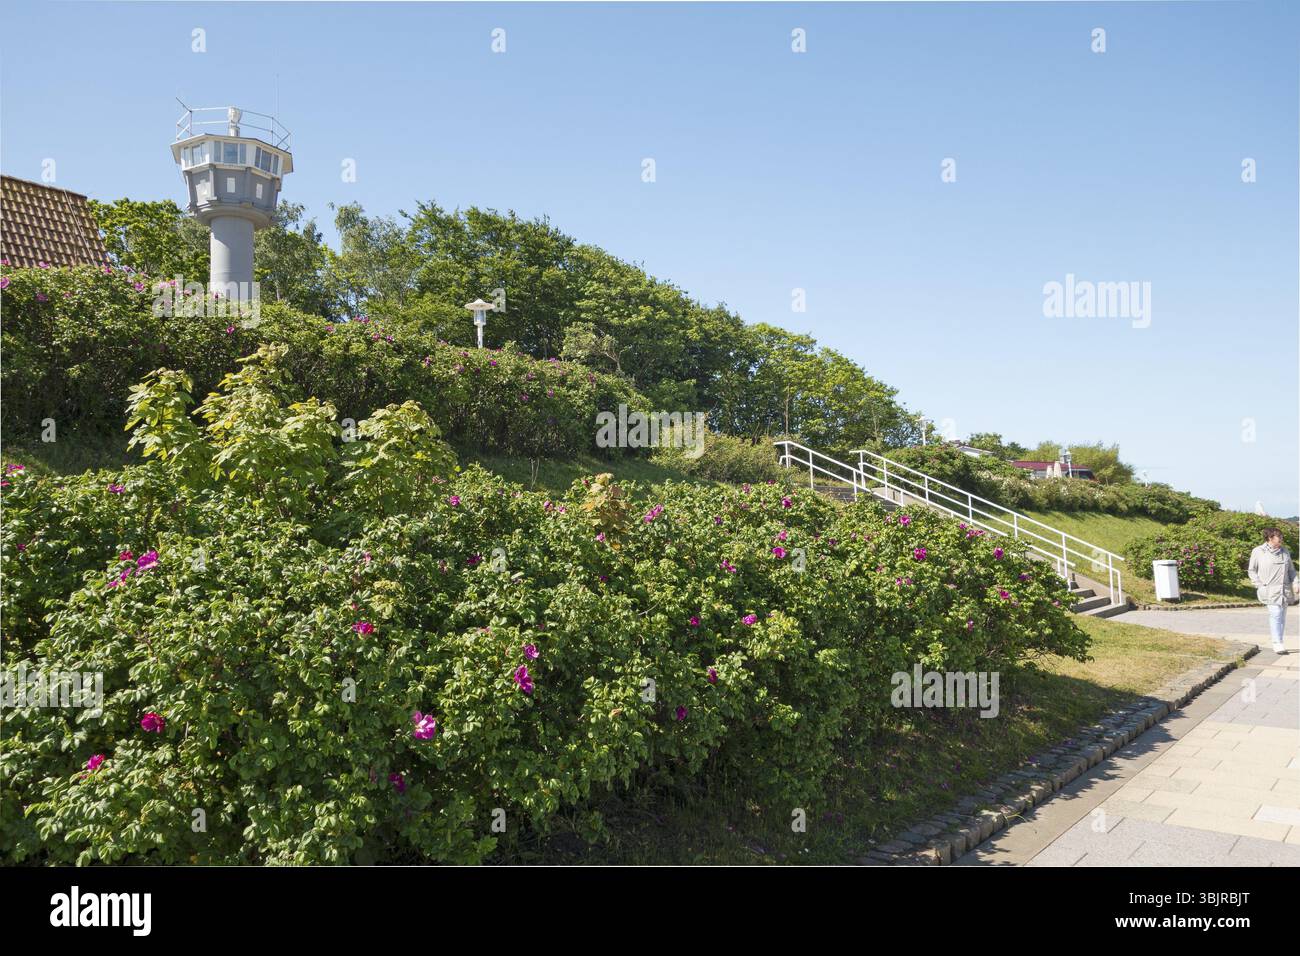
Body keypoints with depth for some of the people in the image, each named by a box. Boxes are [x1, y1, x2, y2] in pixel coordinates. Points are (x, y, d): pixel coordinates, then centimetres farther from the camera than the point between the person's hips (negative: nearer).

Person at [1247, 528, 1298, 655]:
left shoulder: (1285, 551, 10)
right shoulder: (1258, 552, -2)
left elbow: (1291, 569, 19)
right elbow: (1252, 571, 5)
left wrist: (1294, 583, 5)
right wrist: (1260, 585, -5)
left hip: (1285, 589, 5)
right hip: (1270, 590, -5)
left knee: (1282, 616, 8)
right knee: (1275, 614, -17)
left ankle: (1278, 643, 17)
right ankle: (1277, 643, -14)